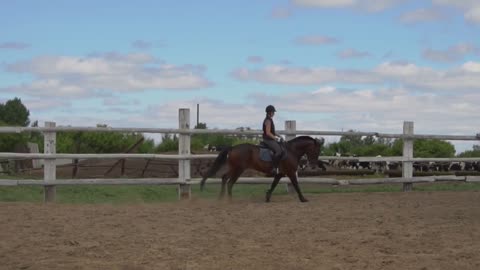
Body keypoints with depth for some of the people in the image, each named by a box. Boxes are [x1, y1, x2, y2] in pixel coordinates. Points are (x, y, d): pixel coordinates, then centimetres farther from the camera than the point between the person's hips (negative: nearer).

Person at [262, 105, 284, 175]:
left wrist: (278, 136, 15)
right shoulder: (268, 120, -15)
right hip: (268, 140, -11)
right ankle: (274, 168, -26)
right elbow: (268, 133, -21)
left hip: (271, 139, 11)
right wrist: (276, 138, -17)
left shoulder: (270, 120, 17)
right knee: (279, 151, -25)